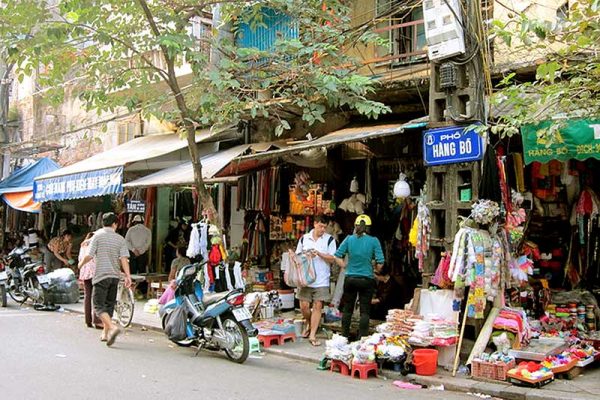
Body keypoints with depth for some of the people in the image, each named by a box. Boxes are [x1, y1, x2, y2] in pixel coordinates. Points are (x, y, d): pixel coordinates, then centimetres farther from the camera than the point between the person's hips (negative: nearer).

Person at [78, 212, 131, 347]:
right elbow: (124, 259, -4)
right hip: (115, 276, 4)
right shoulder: (120, 239, 5)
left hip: (101, 275, -4)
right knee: (109, 305, 16)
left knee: (99, 306, -4)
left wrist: (81, 264, 13)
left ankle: (113, 327, -25)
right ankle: (105, 333, 23)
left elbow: (89, 256, -7)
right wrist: (128, 276, -6)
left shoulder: (98, 235, -4)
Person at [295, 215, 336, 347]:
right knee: (304, 305, 3)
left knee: (317, 306, -1)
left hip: (321, 280, -2)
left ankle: (312, 335, 6)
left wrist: (319, 253, -17)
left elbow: (332, 258, -4)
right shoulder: (304, 238, 8)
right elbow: (297, 256, 13)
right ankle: (309, 325, 32)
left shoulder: (329, 240, 0)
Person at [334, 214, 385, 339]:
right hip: (367, 279, -2)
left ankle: (344, 336, 23)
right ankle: (362, 337, 9)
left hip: (350, 278, 2)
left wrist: (346, 267, 9)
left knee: (347, 309, 15)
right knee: (365, 311, 7)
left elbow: (337, 256, -4)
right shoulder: (374, 241, -8)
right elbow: (380, 262, -10)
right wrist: (375, 270, 9)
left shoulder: (349, 239, -3)